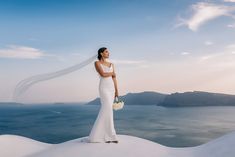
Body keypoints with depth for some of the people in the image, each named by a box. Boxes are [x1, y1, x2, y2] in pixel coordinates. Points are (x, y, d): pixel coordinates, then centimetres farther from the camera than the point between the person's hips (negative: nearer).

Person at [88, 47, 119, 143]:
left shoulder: (111, 64, 17)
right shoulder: (97, 63, -1)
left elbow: (114, 78, 14)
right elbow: (103, 74, -15)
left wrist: (116, 90, 8)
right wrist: (112, 73, 2)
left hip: (111, 88, 7)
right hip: (104, 88, -6)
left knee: (105, 111, 5)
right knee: (108, 110, -16)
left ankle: (100, 134, 13)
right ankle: (110, 135, -10)